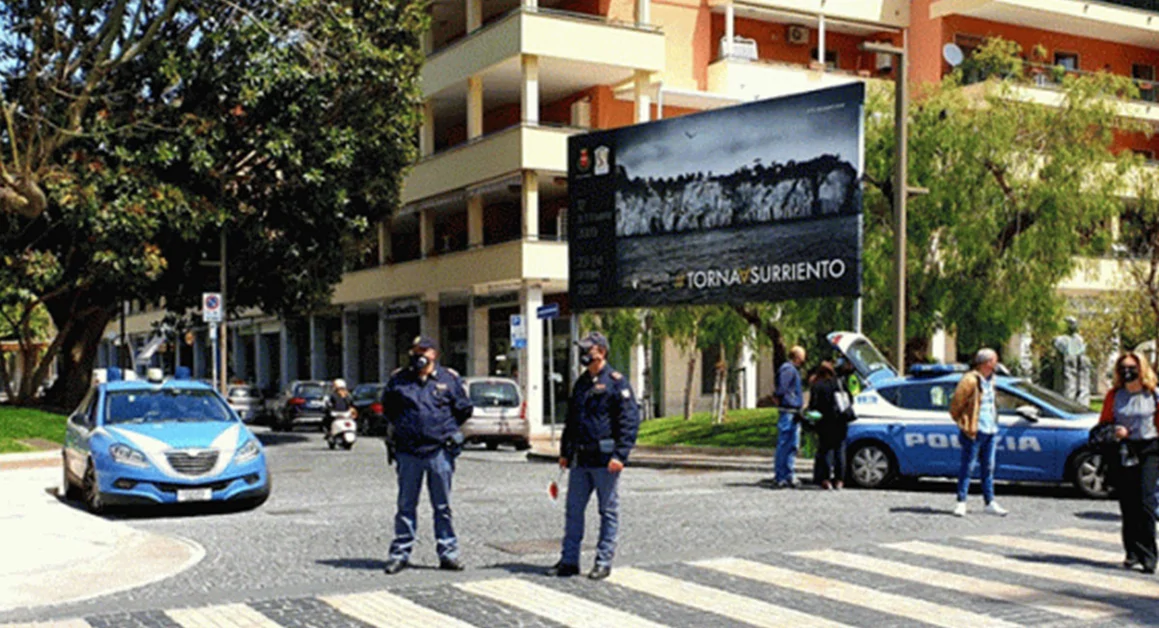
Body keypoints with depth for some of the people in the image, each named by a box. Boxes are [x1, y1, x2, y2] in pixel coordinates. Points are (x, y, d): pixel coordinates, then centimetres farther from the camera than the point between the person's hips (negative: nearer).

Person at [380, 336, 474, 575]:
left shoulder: (449, 379, 3)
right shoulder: (398, 379, 5)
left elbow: (464, 408, 12)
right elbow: (388, 407, 20)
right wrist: (400, 426, 13)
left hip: (440, 451, -1)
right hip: (408, 452, 1)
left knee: (443, 506, 6)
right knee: (406, 505, 7)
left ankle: (448, 553, 13)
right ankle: (400, 553, 16)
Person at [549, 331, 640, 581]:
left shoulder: (616, 382, -6)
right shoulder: (581, 383, 16)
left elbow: (630, 420, -11)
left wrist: (620, 455, -18)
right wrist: (565, 452, 19)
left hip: (605, 459, -7)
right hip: (580, 459, 7)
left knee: (608, 511, 3)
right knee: (574, 509, 8)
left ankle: (604, 562, 11)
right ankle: (569, 560, 15)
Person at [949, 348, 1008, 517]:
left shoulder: (990, 379, 15)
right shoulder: (970, 380, -12)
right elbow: (955, 405, -10)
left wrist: (994, 424, 15)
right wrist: (965, 425, -8)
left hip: (991, 431, 8)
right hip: (975, 432, -8)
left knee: (988, 467, 11)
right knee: (967, 466, -3)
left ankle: (990, 503, 16)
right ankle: (961, 502, 2)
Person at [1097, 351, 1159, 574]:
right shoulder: (1114, 395, 7)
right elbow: (1103, 423, 13)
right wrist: (1113, 432, -7)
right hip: (1123, 452, 3)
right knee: (1127, 503, 5)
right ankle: (1133, 553, 15)